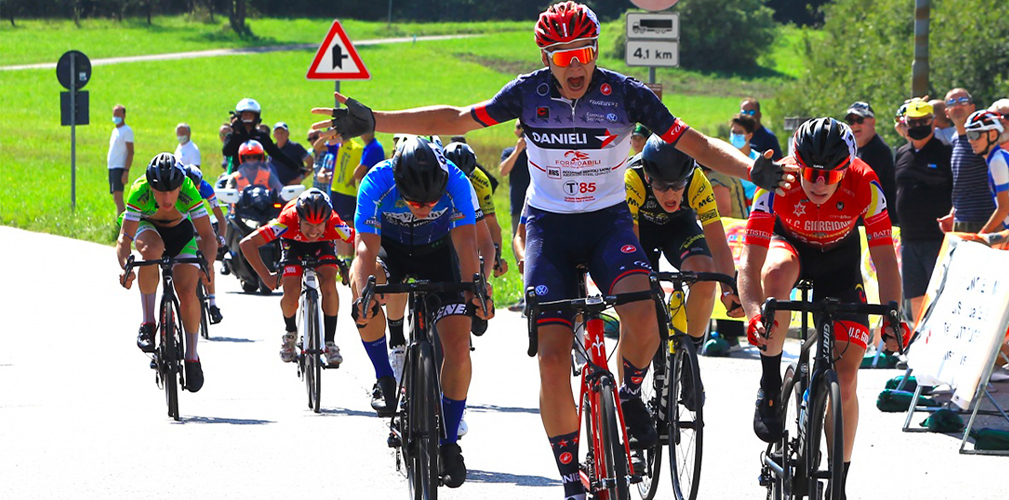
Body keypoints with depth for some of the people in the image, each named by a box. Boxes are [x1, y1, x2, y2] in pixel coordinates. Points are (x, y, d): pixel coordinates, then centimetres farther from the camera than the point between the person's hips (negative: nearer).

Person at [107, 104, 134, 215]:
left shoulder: (127, 131, -8)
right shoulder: (115, 131, 19)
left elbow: (130, 152, -14)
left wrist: (126, 171, -21)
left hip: (120, 168, -9)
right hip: (111, 168, 9)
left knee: (118, 197, -17)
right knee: (115, 198, 9)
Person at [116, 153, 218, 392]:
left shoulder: (188, 191, -34)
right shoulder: (139, 193, -34)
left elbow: (208, 235, -33)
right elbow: (124, 238, -35)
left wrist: (207, 262, -51)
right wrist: (125, 267, -54)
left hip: (181, 232, 0)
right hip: (148, 227, 0)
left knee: (188, 294, -17)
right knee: (151, 250, -37)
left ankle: (192, 356, 3)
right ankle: (148, 323, -25)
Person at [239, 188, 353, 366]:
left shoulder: (334, 224, -38)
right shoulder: (288, 220, -40)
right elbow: (247, 243, -38)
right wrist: (266, 276, -35)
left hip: (323, 244, 0)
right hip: (293, 243, 0)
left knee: (329, 286, -25)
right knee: (291, 293, -19)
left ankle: (330, 342, -8)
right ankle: (290, 333, 13)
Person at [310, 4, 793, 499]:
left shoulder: (624, 93, -13)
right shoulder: (529, 93, -9)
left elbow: (695, 143, -13)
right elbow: (456, 119, -4)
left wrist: (753, 169, -29)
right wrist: (371, 121, -11)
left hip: (608, 221, -1)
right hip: (550, 226, 1)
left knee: (642, 315, -31)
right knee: (553, 357, -11)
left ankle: (631, 394, 2)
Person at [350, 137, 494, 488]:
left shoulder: (455, 182, -32)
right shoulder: (377, 183, -33)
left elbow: (465, 242, -37)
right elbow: (366, 248, -38)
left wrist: (475, 291, -53)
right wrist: (364, 294, -56)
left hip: (437, 251, 0)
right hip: (390, 245, 0)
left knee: (458, 349, -13)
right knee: (362, 281, -34)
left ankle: (449, 442, 4)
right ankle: (384, 379, -13)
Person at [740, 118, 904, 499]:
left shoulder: (864, 186, -31)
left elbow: (884, 258, -26)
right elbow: (750, 262, -37)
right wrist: (754, 314, -54)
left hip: (838, 258, 1)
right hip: (788, 243, -1)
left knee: (845, 379, -9)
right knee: (777, 273, -40)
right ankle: (770, 385, -24)